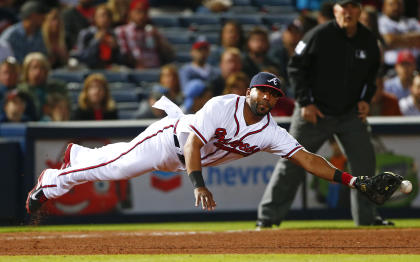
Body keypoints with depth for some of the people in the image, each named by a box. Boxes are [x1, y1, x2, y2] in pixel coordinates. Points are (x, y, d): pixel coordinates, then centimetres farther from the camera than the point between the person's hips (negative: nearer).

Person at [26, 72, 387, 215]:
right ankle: (52, 181, 19)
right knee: (116, 165, -2)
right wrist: (198, 185, -51)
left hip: (188, 161, 5)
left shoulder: (271, 134, -19)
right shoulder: (222, 107, -34)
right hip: (170, 138, -5)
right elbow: (192, 144, -38)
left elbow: (306, 159, -26)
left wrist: (349, 179, -38)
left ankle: (77, 156, 46)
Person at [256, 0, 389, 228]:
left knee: (364, 161, -4)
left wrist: (365, 98, 0)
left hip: (351, 113, 4)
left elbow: (371, 73, 16)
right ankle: (268, 216, 5)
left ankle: (367, 218, 8)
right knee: (292, 162, -1)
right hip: (315, 112, -4)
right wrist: (305, 103, -13)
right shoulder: (319, 36, -14)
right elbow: (296, 68, -8)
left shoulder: (368, 40, 0)